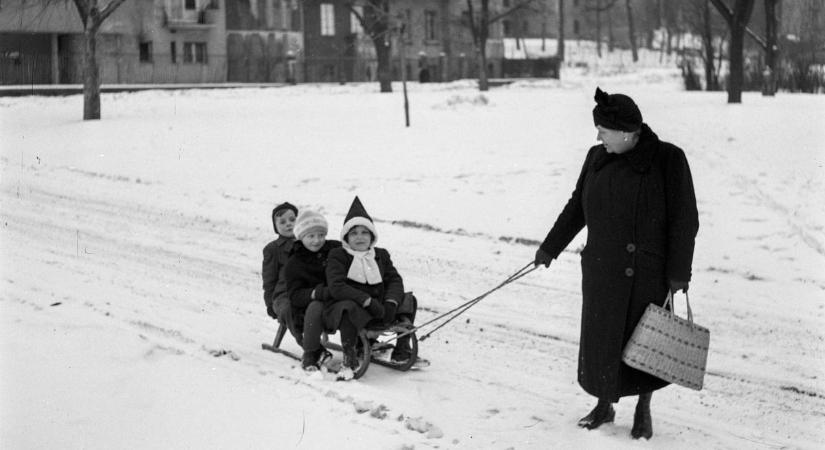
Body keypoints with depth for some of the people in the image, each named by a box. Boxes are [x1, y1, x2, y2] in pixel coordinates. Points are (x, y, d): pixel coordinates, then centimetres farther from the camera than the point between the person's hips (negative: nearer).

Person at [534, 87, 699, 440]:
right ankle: (604, 405, 28)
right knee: (600, 336, 9)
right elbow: (576, 208, 16)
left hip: (648, 271, -4)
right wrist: (550, 248, 19)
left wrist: (679, 272, -12)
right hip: (602, 270, 4)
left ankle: (643, 411, 23)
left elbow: (685, 220, -9)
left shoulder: (667, 159, -11)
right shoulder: (598, 158, 4)